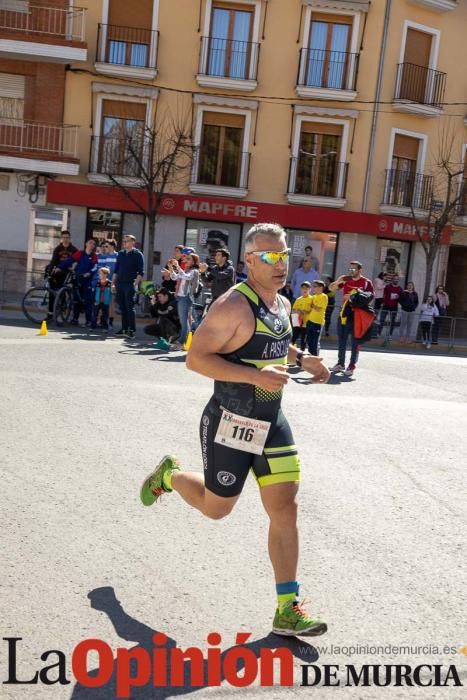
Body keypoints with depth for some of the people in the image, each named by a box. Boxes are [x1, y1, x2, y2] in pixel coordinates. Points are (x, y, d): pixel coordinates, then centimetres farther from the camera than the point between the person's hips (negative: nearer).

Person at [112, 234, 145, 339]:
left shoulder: (138, 254, -1)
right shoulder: (120, 254, 15)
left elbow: (141, 272, -6)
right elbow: (116, 270, 20)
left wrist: (135, 283, -16)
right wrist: (113, 282, 12)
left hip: (130, 284, -6)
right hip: (119, 283, 6)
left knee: (129, 307, -8)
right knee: (122, 307, 7)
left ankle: (132, 330, -5)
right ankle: (124, 328, 14)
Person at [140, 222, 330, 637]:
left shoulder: (283, 305, 7)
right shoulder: (235, 305, -20)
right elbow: (196, 358, -23)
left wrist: (302, 359, 10)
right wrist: (256, 376, -30)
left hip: (272, 422, 7)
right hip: (231, 424, -7)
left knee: (285, 509, 2)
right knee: (216, 508, 12)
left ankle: (288, 610, 11)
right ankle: (169, 475, 44)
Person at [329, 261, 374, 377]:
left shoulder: (366, 282, -3)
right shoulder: (346, 280, 9)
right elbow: (331, 288, 10)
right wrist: (338, 281, -11)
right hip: (344, 313, 5)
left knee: (355, 342, -2)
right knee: (341, 340, 11)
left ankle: (352, 366, 2)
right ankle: (340, 364, 21)